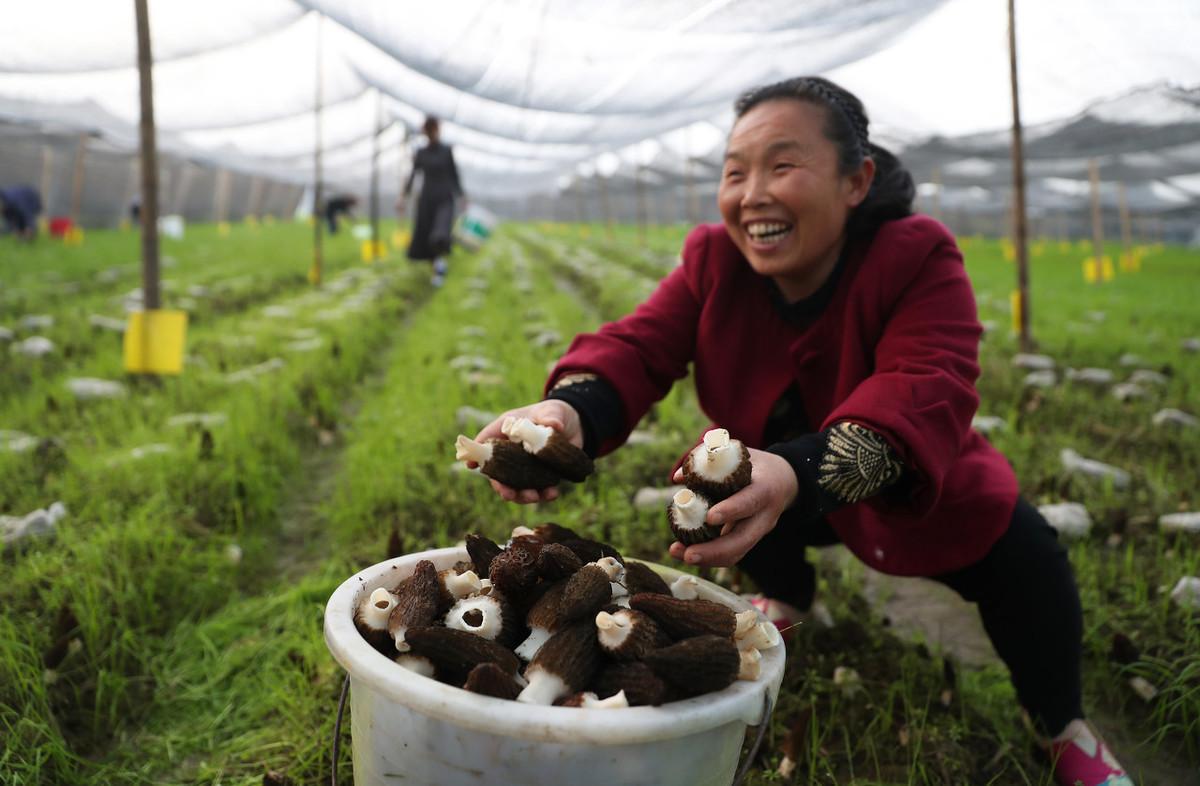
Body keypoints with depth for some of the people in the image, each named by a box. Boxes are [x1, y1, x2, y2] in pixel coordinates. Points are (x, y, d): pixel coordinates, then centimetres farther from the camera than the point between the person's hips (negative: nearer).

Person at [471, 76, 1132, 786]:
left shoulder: (918, 259, -27)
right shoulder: (713, 260, -17)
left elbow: (926, 394, -44)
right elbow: (639, 346, -30)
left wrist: (801, 473, -64)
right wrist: (569, 411, -56)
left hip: (922, 493, -3)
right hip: (785, 496, 4)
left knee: (1022, 553, -24)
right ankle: (788, 597, 21)